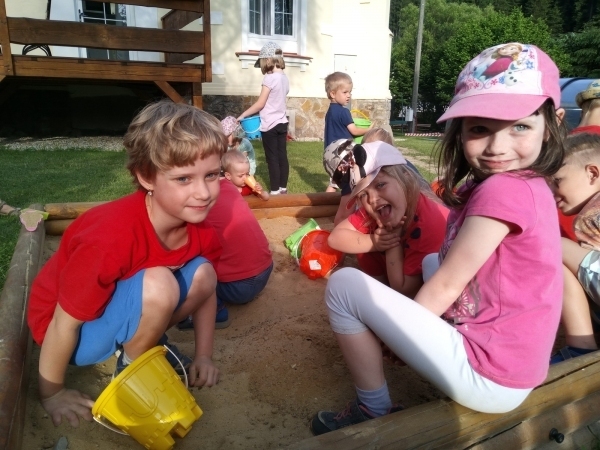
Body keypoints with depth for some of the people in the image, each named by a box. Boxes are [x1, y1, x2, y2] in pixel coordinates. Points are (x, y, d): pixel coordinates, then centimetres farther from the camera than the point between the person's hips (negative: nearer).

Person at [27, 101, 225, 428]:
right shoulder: (112, 236, -37)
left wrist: (203, 357, 2)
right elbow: (64, 324, -24)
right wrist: (52, 394, -10)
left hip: (118, 307, 6)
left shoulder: (199, 227, -16)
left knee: (203, 274, -13)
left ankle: (146, 343, 8)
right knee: (158, 286, -32)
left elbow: (206, 289, 2)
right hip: (77, 330, -6)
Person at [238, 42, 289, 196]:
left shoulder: (269, 78, -14)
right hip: (282, 122, 7)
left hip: (270, 125, -7)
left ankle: (275, 191, 5)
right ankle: (283, 187, 18)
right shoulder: (284, 78, 8)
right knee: (282, 156, 10)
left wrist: (242, 115, -5)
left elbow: (260, 104, -14)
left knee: (272, 158, -1)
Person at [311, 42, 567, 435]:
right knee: (432, 262, 30)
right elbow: (453, 272, 9)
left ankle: (375, 413, 7)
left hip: (487, 378, -9)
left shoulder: (501, 189, -23)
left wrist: (396, 332, 1)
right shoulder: (529, 186, 5)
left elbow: (445, 287, -16)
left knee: (344, 284, -7)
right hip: (513, 366, 10)